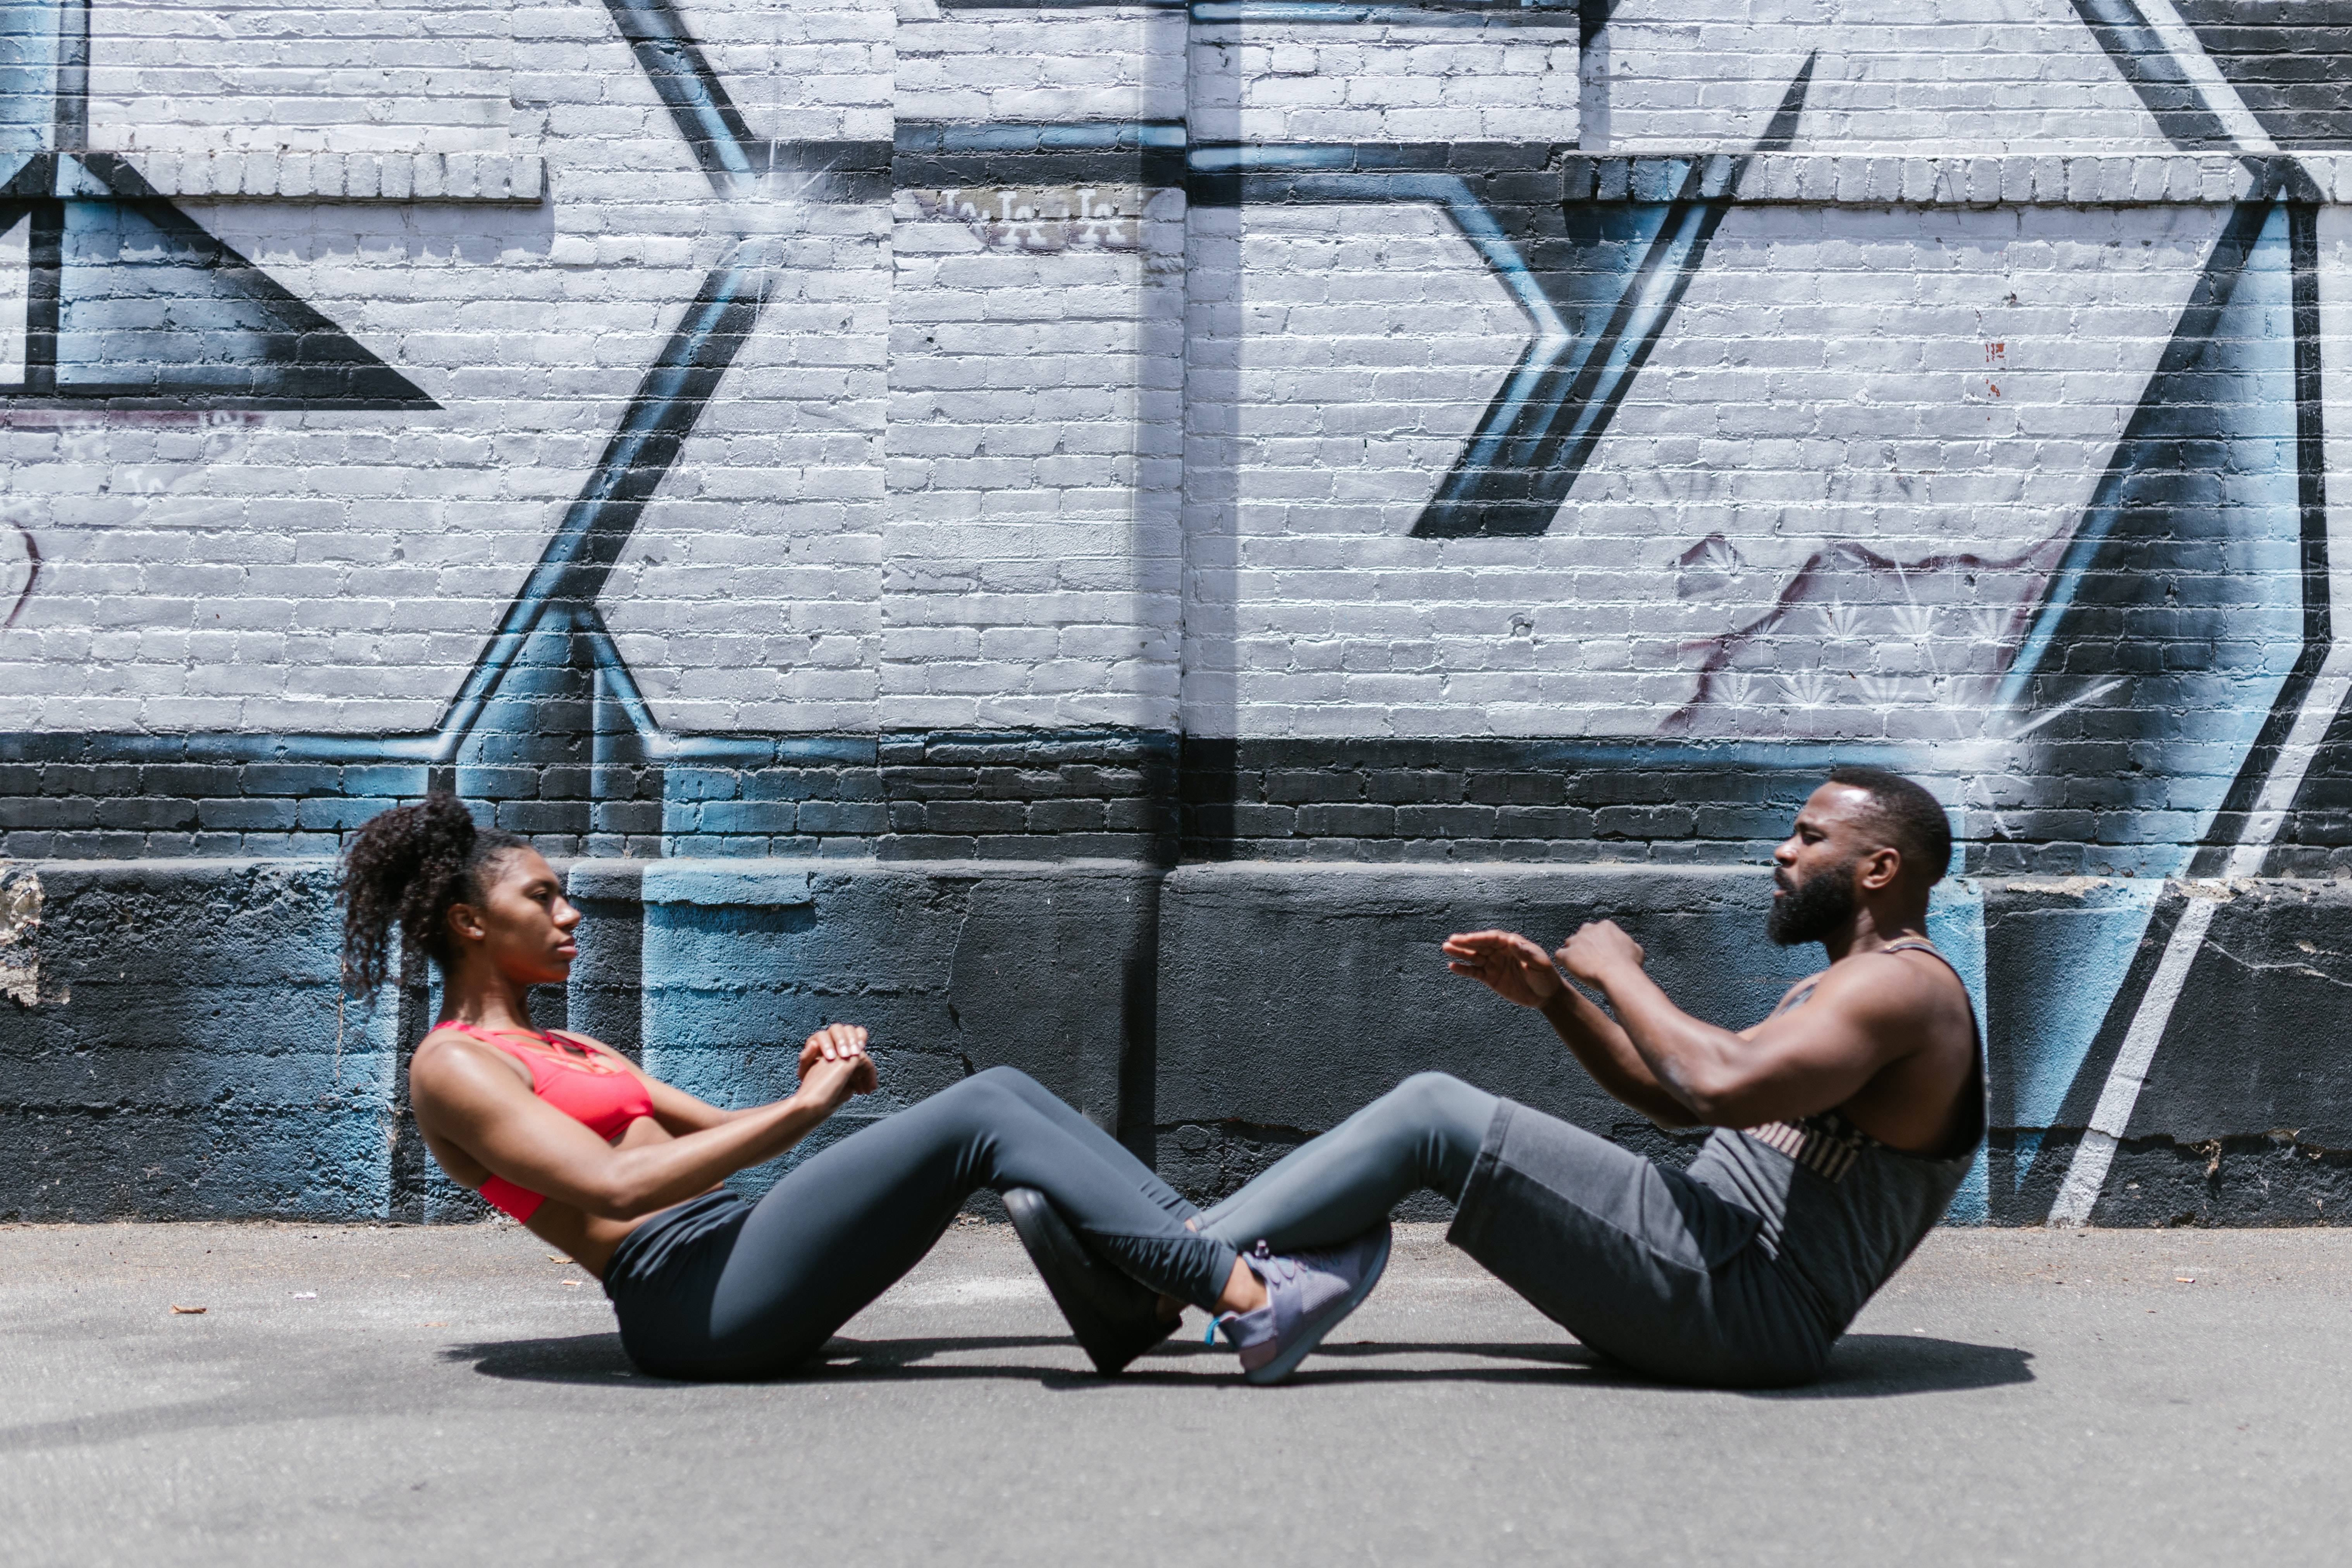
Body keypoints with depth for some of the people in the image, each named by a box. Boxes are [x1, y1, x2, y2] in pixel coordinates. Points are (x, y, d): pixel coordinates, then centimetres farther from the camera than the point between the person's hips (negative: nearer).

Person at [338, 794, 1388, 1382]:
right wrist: (803, 1108, -15)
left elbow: (729, 1136, 24)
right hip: (687, 1299, -9)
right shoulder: (450, 1067, 0)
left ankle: (1233, 1255, -13)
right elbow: (616, 1188, -16)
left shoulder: (567, 1052, 29)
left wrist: (811, 1088, 2)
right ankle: (1249, 1300, -26)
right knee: (983, 1117, -20)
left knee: (1002, 1089, -6)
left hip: (743, 1256, 9)